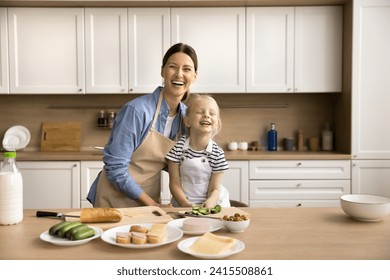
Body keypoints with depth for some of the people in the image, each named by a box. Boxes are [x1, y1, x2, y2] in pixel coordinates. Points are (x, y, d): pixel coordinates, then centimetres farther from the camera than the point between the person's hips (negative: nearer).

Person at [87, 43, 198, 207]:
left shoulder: (185, 115, -3)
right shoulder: (136, 110, -21)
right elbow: (115, 168, -21)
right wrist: (151, 204, -17)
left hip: (149, 199, 6)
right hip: (115, 199, -5)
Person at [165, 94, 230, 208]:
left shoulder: (217, 153, -9)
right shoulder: (178, 147, -9)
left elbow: (214, 189, -7)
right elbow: (175, 184, -7)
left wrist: (208, 204, -28)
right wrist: (187, 205, -22)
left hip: (212, 204, 1)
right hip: (183, 204, -1)